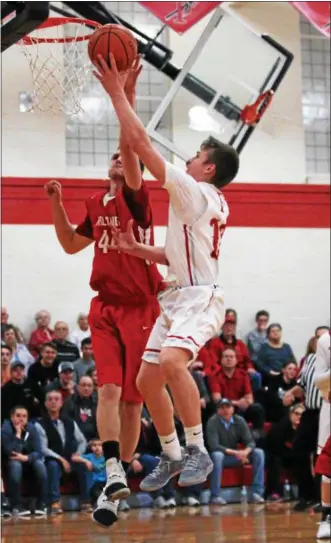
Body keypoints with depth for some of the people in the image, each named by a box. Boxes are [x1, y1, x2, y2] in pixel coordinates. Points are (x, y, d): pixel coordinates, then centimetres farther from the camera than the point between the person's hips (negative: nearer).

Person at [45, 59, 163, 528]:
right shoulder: (97, 204, 15)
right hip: (105, 307, 4)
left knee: (132, 397, 2)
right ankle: (113, 472, -23)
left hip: (140, 307, -4)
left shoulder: (137, 197, -2)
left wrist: (126, 98, -28)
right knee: (109, 387, -12)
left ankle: (121, 473, 13)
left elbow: (130, 148, -19)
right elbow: (71, 245, 26)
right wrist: (57, 202, 15)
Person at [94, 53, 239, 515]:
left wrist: (116, 91, -11)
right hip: (179, 297, 11)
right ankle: (172, 457, 22)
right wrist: (135, 249, 15)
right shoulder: (209, 205, 18)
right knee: (147, 380, 11)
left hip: (199, 298, -11)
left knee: (171, 361, -34)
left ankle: (198, 450, -27)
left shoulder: (195, 193, -11)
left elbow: (141, 144, -15)